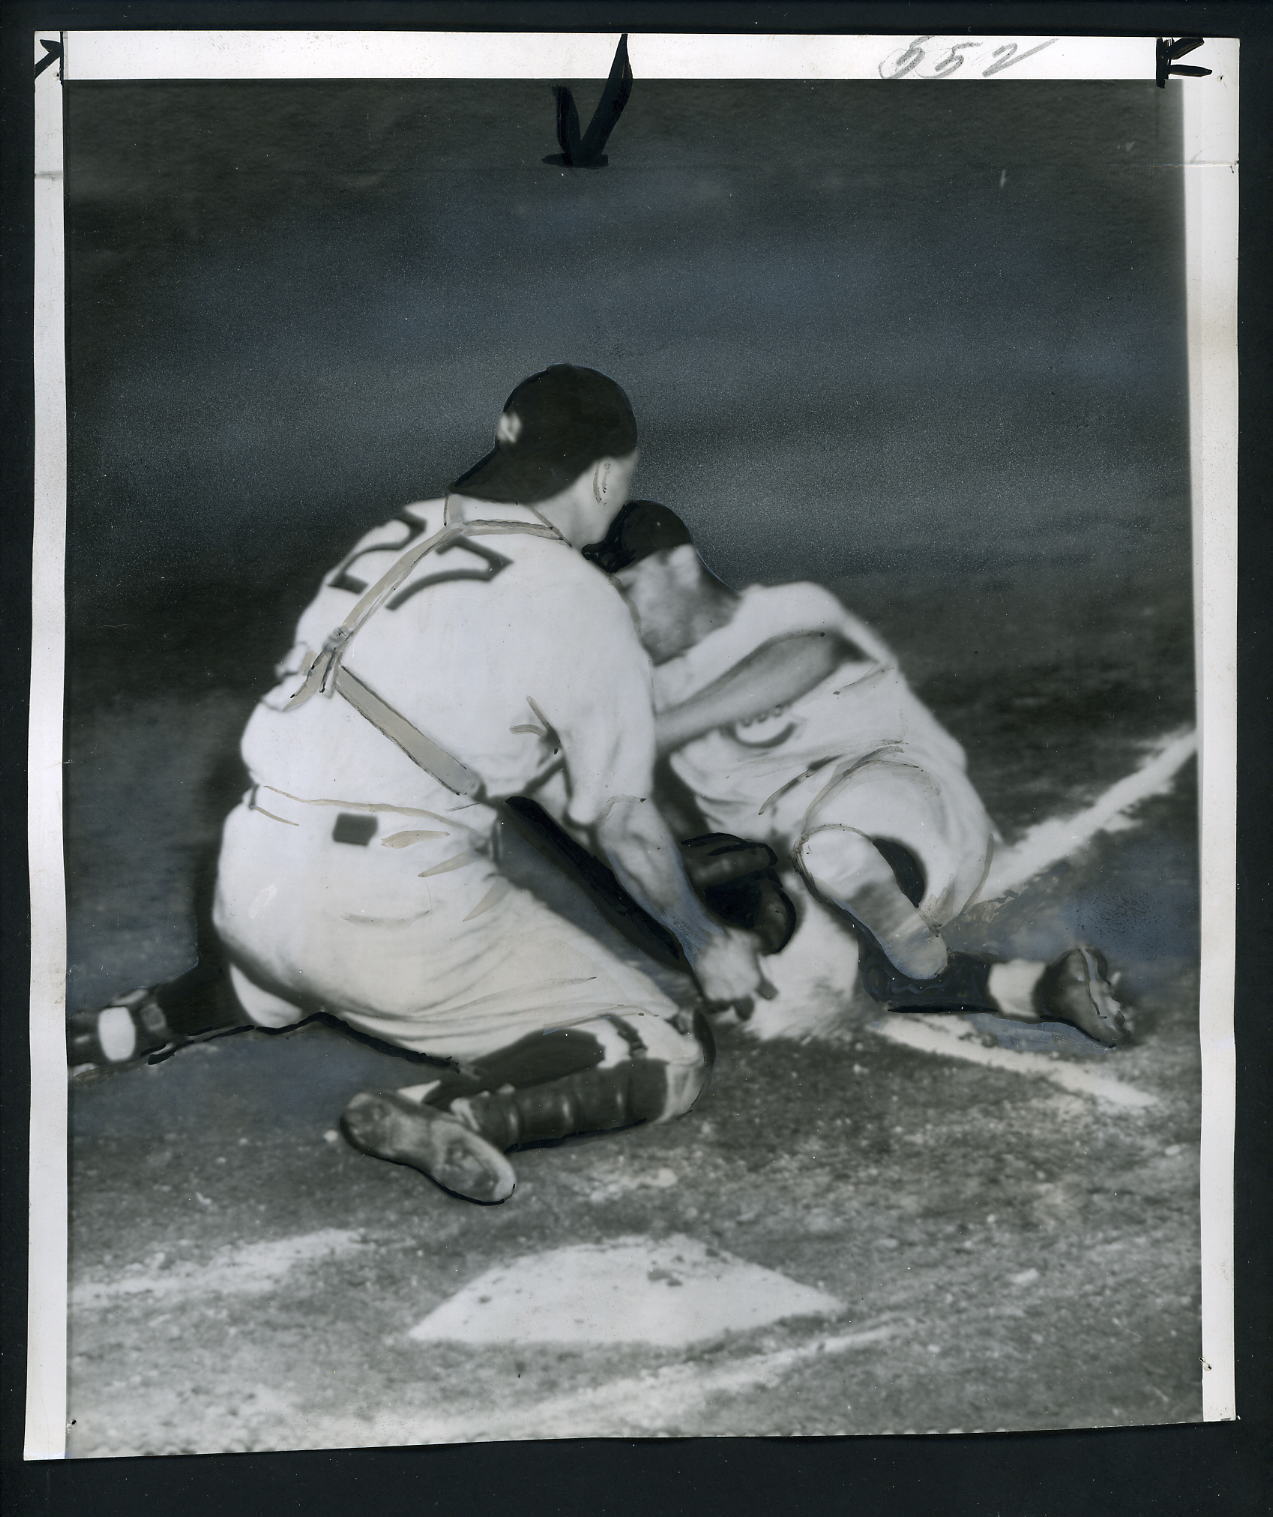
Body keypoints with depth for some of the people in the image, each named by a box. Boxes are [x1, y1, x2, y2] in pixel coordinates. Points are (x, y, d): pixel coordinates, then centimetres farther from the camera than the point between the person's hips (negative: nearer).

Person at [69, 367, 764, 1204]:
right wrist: (708, 945, 19)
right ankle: (452, 1110, -21)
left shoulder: (394, 535, 12)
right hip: (390, 912, -7)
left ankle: (129, 1026, 21)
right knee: (672, 1054, 1)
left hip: (246, 885, 7)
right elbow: (623, 826, 3)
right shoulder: (586, 607, -4)